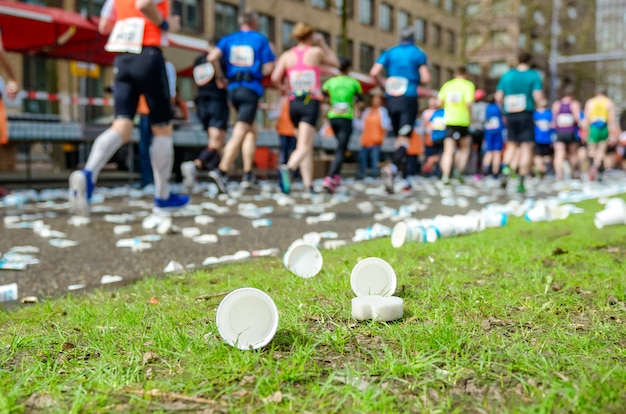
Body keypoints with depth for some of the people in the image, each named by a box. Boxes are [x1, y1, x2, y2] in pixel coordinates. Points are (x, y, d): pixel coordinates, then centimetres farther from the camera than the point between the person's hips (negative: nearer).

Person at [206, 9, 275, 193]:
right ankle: (221, 171, -23)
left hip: (233, 89, 5)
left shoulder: (228, 39, 11)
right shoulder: (261, 40, 2)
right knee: (239, 133, -9)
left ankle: (248, 174, 13)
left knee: (251, 130, 18)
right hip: (251, 88, -5)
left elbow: (212, 57, -5)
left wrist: (220, 77, 7)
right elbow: (268, 68, -4)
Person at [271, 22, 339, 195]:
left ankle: (309, 186, 9)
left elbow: (275, 78, -5)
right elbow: (335, 62, 17)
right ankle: (288, 168, -40)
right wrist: (323, 43, 23)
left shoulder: (286, 56, 6)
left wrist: (283, 87, 15)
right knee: (303, 147, -12)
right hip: (311, 103, -4)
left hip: (294, 103, 4)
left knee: (307, 147, 13)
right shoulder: (316, 52, 1)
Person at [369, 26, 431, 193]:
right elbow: (426, 79, -5)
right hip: (409, 99, -3)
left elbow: (374, 72, -3)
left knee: (398, 137, 13)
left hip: (391, 99, 4)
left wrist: (385, 83, 13)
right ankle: (391, 168, -34)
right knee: (404, 138, -8)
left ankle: (404, 178, 16)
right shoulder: (418, 54, 3)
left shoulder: (388, 53, 10)